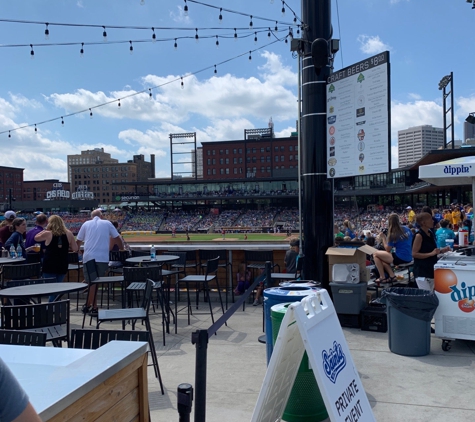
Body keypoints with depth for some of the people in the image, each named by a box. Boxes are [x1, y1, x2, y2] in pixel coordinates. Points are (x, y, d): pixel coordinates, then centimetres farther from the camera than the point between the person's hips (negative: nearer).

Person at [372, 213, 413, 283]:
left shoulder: (393, 234, -15)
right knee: (382, 257, 23)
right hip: (409, 258, 8)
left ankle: (382, 277, 4)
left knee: (375, 254, 1)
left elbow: (388, 249, -7)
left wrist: (383, 238, 1)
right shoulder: (406, 229, 5)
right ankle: (392, 276, 12)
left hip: (400, 258, -8)